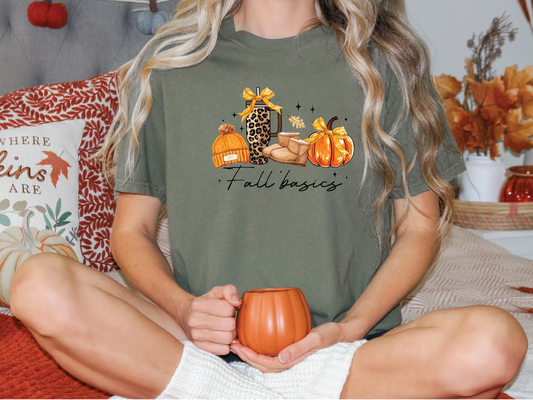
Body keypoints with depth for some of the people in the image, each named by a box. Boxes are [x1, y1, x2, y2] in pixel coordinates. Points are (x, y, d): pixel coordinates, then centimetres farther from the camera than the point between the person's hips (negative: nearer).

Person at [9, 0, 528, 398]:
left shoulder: (384, 65, 7)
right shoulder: (168, 65, 7)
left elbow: (419, 227, 8)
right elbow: (130, 229, 9)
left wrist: (350, 327, -8)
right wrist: (184, 308, -12)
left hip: (342, 349, 1)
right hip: (205, 343, 0)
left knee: (494, 342, -28)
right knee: (40, 285, -23)